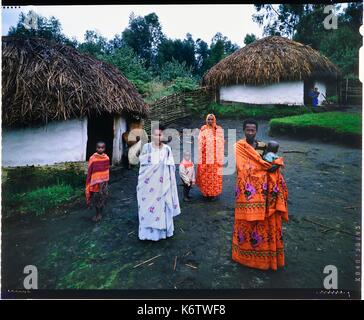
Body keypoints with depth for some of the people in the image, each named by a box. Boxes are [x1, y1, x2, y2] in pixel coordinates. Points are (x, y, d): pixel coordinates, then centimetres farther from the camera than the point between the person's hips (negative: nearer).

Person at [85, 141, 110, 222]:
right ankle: (97, 213, 27)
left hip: (104, 182, 2)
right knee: (95, 198, 10)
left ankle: (100, 213, 27)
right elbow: (89, 172, -7)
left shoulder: (106, 158, -3)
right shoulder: (92, 158, -12)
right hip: (95, 182, -2)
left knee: (103, 198, 9)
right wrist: (88, 184, -7)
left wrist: (106, 181, 12)